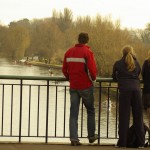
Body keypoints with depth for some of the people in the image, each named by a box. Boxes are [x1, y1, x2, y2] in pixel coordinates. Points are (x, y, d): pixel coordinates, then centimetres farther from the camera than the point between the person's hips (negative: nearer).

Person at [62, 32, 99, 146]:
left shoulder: (69, 52, 7)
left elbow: (64, 69, 10)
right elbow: (92, 69, -16)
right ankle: (91, 136, 18)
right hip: (86, 86, -4)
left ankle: (74, 138, -2)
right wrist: (93, 78, 4)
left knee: (73, 113, 5)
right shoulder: (87, 52, -10)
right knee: (90, 111, 13)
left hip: (73, 86, 4)